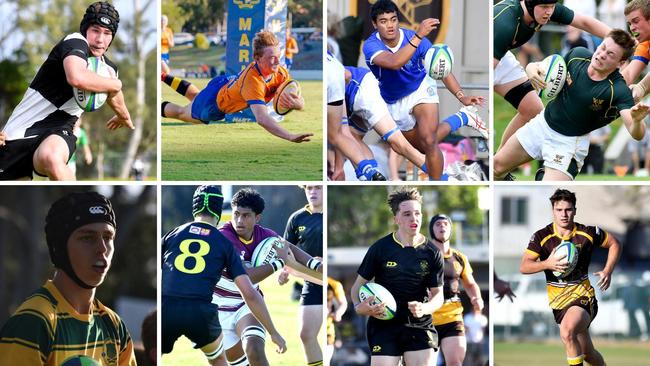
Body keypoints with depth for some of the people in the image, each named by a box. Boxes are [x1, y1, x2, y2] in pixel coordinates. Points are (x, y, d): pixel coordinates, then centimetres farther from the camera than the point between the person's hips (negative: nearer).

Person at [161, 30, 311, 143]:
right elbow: (262, 118, -61)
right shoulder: (252, 80, -50)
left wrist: (296, 103, -50)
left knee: (196, 98, 38)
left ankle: (164, 77, 60)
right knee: (181, 112, 24)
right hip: (213, 104, -7)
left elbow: (300, 102, -25)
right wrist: (290, 137, -74)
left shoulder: (281, 73, -30)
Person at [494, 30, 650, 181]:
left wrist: (637, 119, -59)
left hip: (570, 142, -4)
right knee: (497, 166, 14)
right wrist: (532, 68, -23)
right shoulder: (578, 54, -13)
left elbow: (637, 134, -35)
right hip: (543, 123, 5)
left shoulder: (619, 90, -27)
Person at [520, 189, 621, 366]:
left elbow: (614, 244, 14)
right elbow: (524, 267, -11)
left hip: (583, 296, -2)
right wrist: (547, 264, -29)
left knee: (567, 332, -33)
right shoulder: (541, 236, -3)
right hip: (558, 299, 2)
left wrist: (608, 271, 1)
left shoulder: (588, 233, -3)